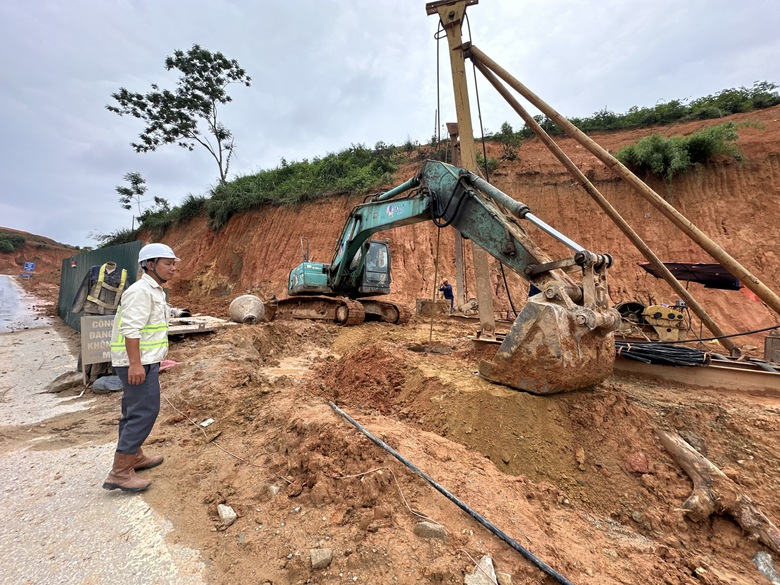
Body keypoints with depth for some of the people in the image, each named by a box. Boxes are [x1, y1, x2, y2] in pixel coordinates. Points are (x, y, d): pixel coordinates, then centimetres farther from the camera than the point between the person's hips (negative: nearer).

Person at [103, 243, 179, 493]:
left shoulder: (154, 291, 15)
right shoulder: (141, 290, -16)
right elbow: (130, 329, -23)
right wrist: (135, 364, -26)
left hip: (143, 361, 10)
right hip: (138, 363, -10)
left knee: (134, 411, 18)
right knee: (144, 412, -8)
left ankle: (134, 457, 32)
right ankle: (119, 472, 0)